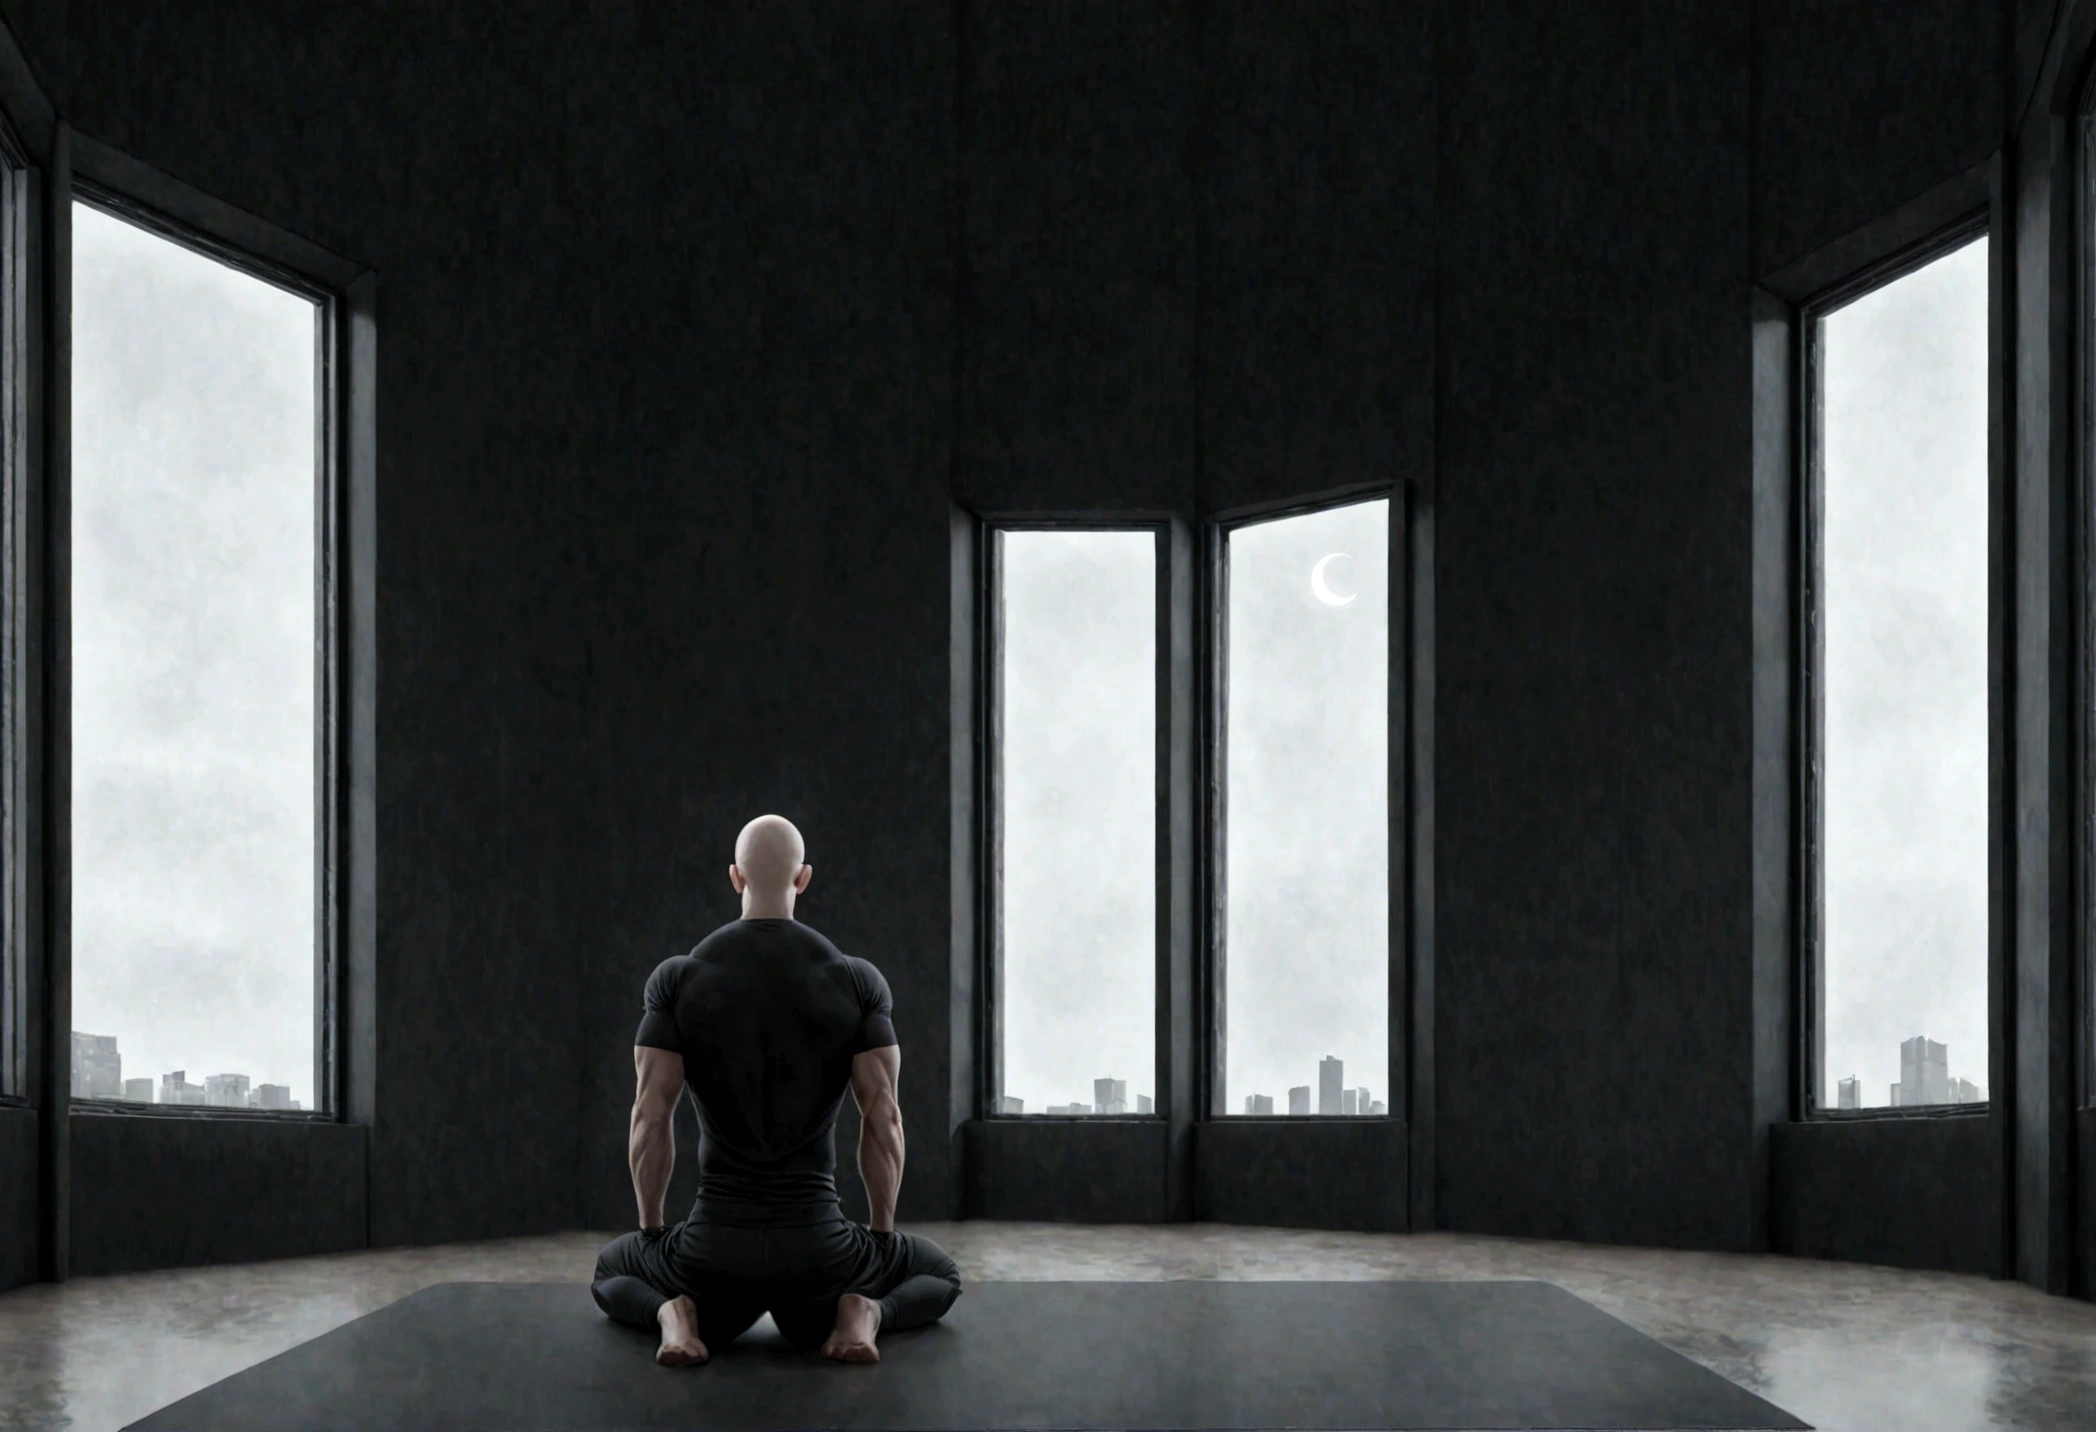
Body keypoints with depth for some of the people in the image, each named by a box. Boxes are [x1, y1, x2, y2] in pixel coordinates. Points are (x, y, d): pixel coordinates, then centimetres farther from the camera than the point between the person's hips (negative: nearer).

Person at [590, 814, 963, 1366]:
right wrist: (881, 1235, 11)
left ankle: (673, 1313, -3)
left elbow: (649, 1118, -2)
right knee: (940, 1276, 28)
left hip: (717, 1244, 1)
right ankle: (864, 1313, -6)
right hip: (820, 1247, 0)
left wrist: (652, 1232, 12)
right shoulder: (858, 981, -2)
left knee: (612, 1271, 34)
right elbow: (884, 1119, -3)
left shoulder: (677, 979, -1)